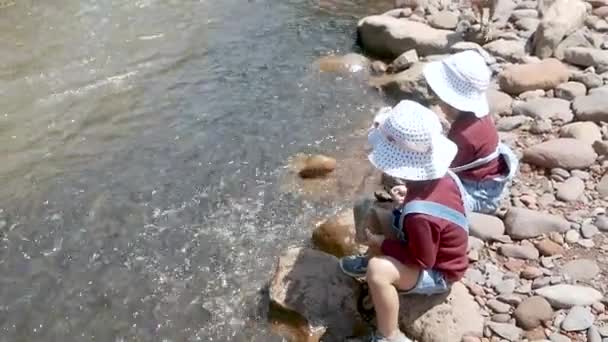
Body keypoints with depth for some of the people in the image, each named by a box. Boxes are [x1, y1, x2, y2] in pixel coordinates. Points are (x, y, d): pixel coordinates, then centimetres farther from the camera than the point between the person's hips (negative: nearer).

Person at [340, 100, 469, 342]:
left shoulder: (420, 215, -41)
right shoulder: (440, 176, -16)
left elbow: (422, 260, -28)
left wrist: (383, 244, -17)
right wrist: (407, 202, -4)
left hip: (437, 273, -9)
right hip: (432, 249, 9)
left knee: (378, 270, -35)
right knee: (371, 216, 5)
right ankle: (374, 261, 33)